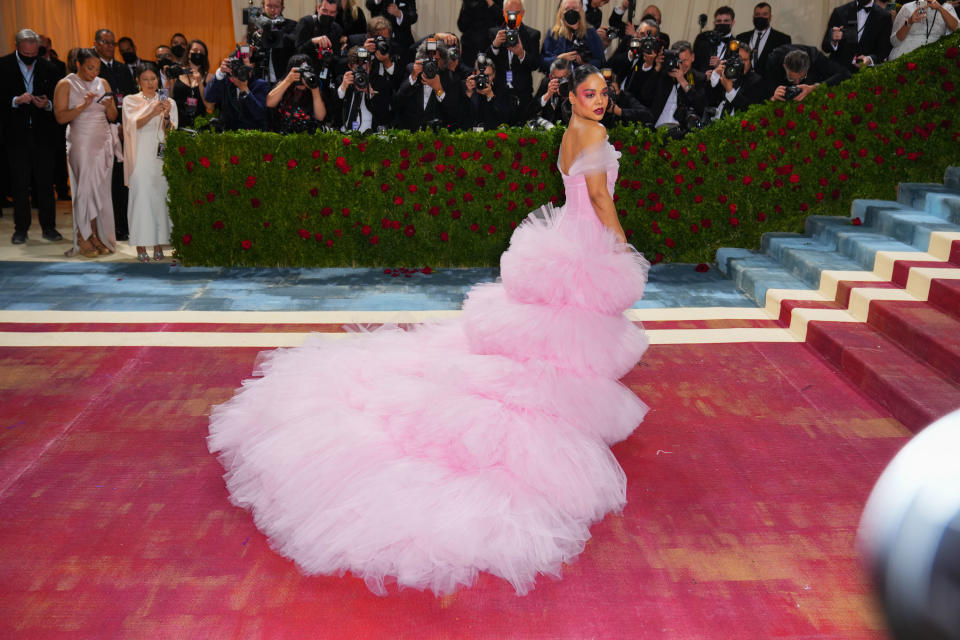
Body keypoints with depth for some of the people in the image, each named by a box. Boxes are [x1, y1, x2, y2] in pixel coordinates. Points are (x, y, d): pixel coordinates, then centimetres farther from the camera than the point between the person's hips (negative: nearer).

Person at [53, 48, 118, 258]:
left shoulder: (103, 83, 12)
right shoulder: (65, 85, -1)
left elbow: (113, 117, 11)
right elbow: (60, 117, -9)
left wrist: (109, 105, -9)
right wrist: (83, 105, -19)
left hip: (104, 143, 4)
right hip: (81, 144, -4)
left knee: (101, 191, 2)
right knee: (87, 188, -5)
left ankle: (98, 237, 8)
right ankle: (83, 239, 5)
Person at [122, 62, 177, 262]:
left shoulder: (168, 102, 14)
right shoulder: (130, 101, 10)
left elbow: (170, 133, 4)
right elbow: (134, 125, -8)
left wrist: (166, 116, -16)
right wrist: (152, 113, -24)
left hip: (161, 158, 2)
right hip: (141, 158, -1)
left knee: (161, 198, -2)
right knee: (141, 197, -7)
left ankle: (159, 245, 4)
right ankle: (141, 247, -5)